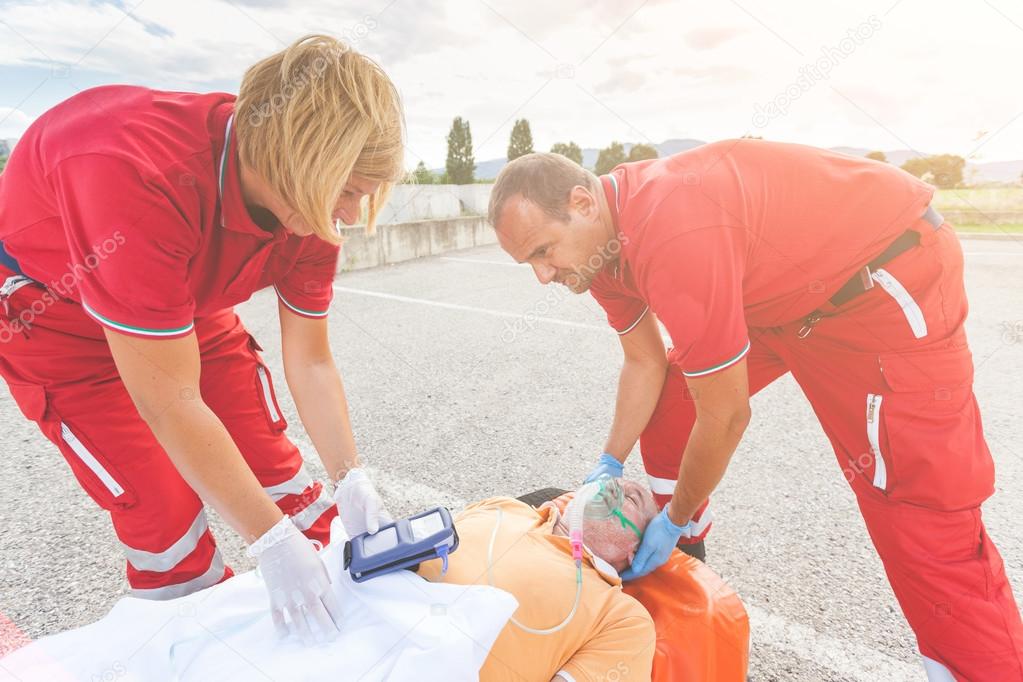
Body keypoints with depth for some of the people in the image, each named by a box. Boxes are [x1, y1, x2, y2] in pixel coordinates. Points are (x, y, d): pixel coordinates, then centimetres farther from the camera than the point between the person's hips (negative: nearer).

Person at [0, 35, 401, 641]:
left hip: (188, 307, 5)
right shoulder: (139, 174, -41)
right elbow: (168, 403, -37)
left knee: (274, 465, 0)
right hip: (54, 315, -4)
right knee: (163, 514, -7)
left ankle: (335, 595, 21)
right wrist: (272, 541, -31)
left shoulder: (311, 200, -21)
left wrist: (353, 481, -20)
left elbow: (310, 362, -14)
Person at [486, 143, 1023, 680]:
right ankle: (676, 557, 27)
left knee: (923, 510, -12)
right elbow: (644, 363, 2)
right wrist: (610, 465, 1)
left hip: (891, 274, -8)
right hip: (782, 285, 8)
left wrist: (677, 520, -12)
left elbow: (726, 416, -28)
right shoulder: (599, 234, -8)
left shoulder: (673, 234, -37)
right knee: (668, 403, 6)